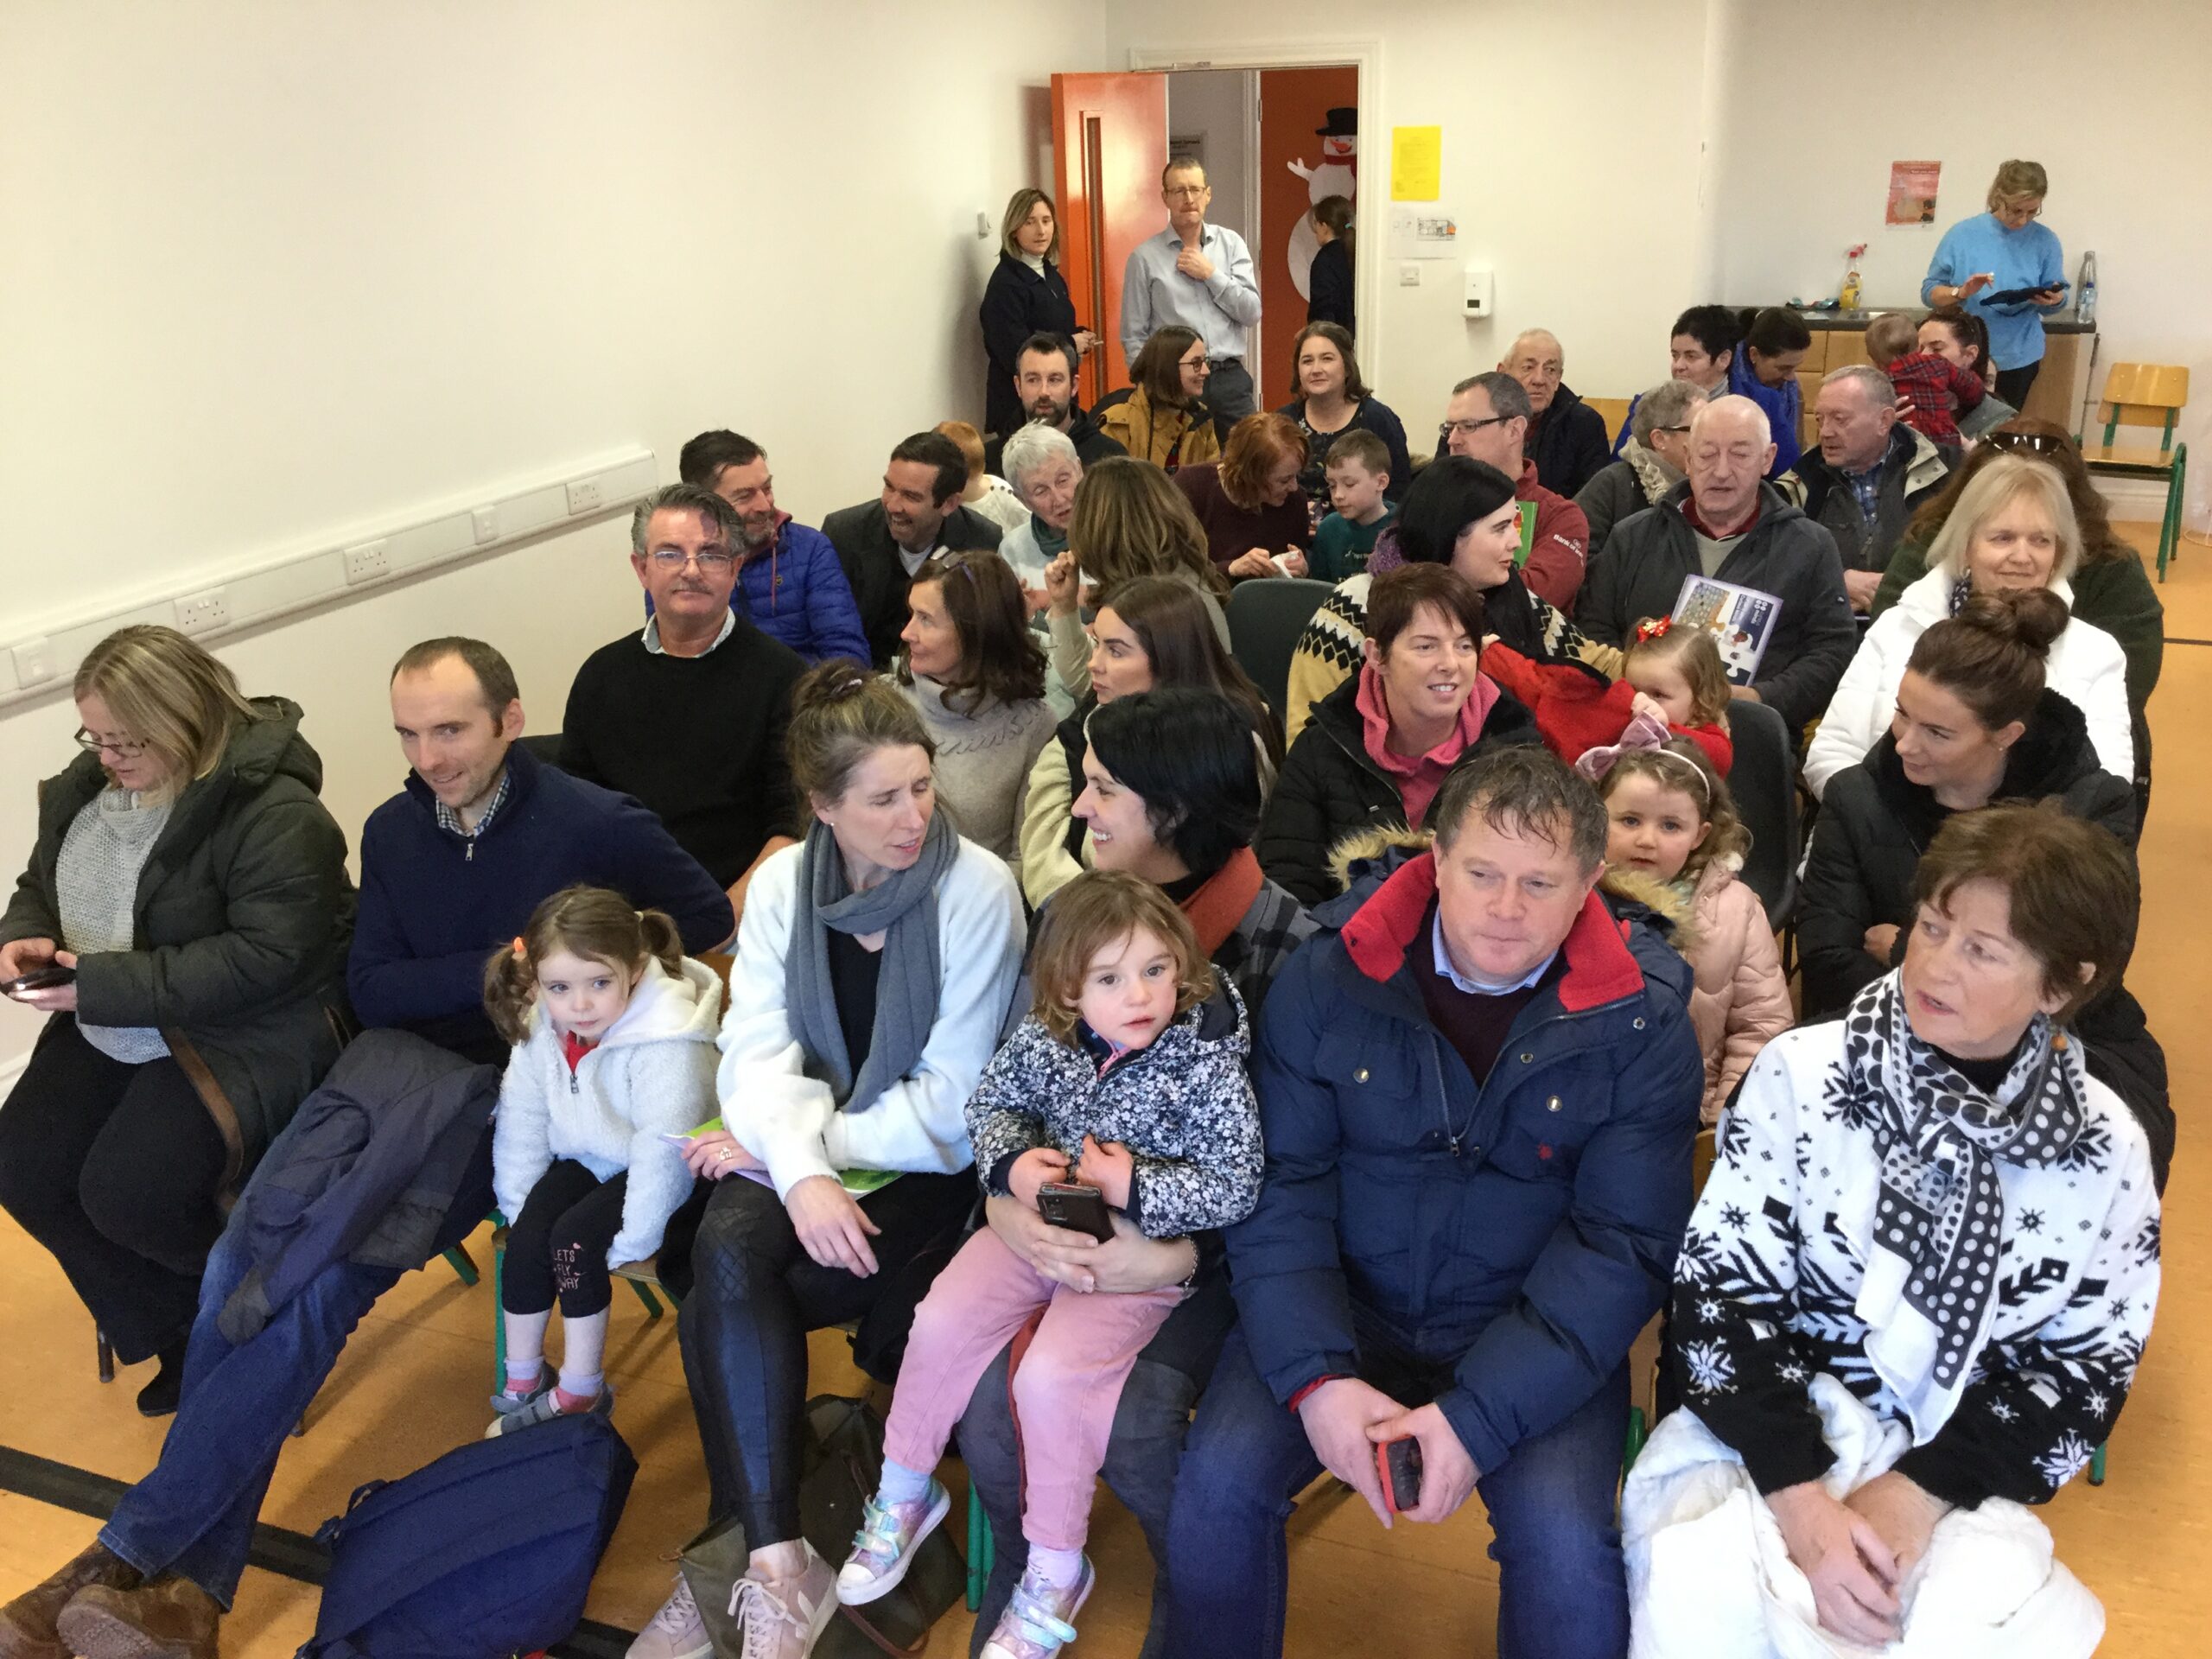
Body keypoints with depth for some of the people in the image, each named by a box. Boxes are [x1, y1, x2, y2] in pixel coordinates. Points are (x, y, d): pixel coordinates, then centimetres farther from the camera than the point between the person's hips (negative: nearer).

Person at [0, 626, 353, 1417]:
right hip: (107, 1031, 8)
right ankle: (184, 1335, 11)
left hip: (246, 1036, -8)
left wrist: (105, 986, -28)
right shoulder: (87, 786, 4)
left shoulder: (274, 814, -21)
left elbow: (268, 959, -27)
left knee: (128, 1192, -22)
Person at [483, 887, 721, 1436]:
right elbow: (521, 1117, -2)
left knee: (575, 1238, -22)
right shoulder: (542, 1028, -11)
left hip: (662, 1176, -6)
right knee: (527, 1238, -15)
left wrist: (631, 1242, -26)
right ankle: (522, 1384, 5)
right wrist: (519, 1206, -3)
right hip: (585, 1159, 6)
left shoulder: (666, 1040, -32)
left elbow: (663, 1150, -30)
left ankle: (579, 1395, -4)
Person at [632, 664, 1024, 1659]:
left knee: (720, 1309, -22)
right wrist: (800, 1170, -27)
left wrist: (802, 1149, -16)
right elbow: (757, 1050, -8)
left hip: (923, 1166, -3)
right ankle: (774, 1562, -23)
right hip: (807, 1151, 4)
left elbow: (950, 1102, -15)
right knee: (725, 1253, -28)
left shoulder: (978, 888, -13)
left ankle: (745, 1556, -4)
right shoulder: (783, 883, 1)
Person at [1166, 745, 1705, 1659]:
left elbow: (1623, 1241, -11)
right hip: (1342, 1308, 1)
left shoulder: (1643, 1023, -9)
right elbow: (1280, 1183, -6)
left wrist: (1480, 1415, -20)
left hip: (1537, 1336, -1)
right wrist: (1315, 1376, -19)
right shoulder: (1327, 980, -7)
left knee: (1567, 1543, -24)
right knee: (1217, 1479, -19)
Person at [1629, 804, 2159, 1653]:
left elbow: (2084, 1369, 3)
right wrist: (1800, 1498, -18)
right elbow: (1721, 1288, -8)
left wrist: (1920, 1493, -12)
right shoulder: (1801, 1073, -8)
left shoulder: (2104, 1152, -2)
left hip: (1951, 1472, 2)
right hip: (1761, 1436, -2)